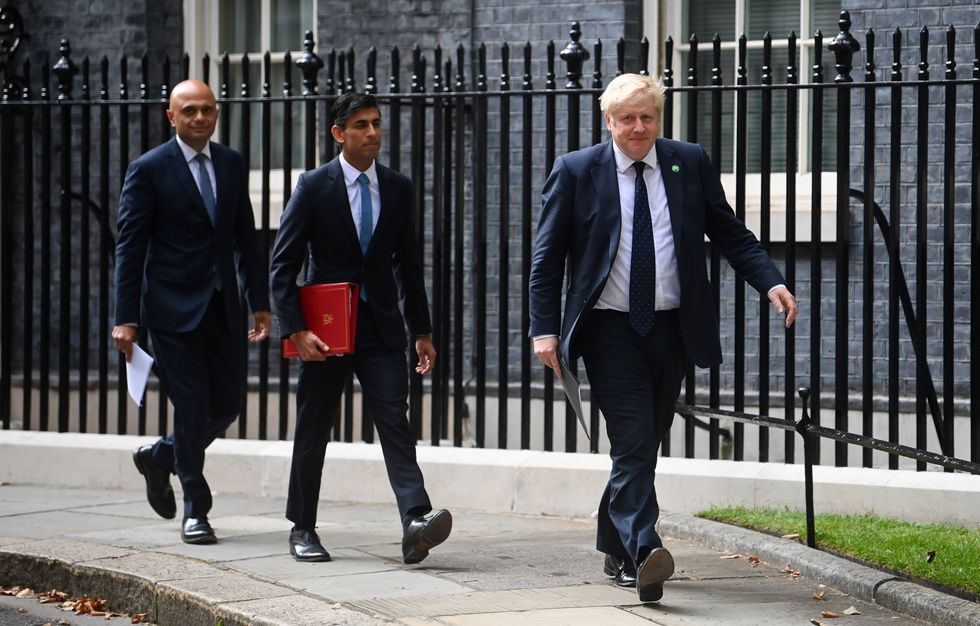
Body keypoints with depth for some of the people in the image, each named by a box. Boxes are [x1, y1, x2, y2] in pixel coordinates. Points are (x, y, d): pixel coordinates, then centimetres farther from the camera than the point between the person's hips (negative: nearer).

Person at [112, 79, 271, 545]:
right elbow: (129, 247, -6)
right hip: (174, 309, -5)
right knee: (191, 407, -3)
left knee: (227, 404, 5)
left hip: (223, 309, 5)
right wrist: (126, 318, -11)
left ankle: (161, 457, 31)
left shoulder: (233, 165, 9)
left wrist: (260, 303, 8)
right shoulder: (149, 170, -5)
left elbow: (246, 239, 14)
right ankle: (195, 511, 9)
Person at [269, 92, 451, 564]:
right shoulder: (313, 187, -4)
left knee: (396, 424, -12)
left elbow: (407, 264, 14)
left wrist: (421, 331, 10)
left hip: (381, 329, 2)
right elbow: (282, 266, -5)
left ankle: (416, 523, -24)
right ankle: (303, 529, 20)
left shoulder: (398, 188, 7)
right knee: (313, 432, 7)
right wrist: (295, 331, -14)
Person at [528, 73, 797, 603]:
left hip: (671, 327, 3)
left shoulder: (690, 163, 6)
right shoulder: (576, 172, -1)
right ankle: (642, 553, -23)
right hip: (610, 330, -3)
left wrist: (771, 282, -5)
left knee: (644, 445, 11)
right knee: (633, 443, -15)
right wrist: (545, 329, -6)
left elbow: (730, 234, 10)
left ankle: (615, 548, 27)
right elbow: (547, 257, 1)